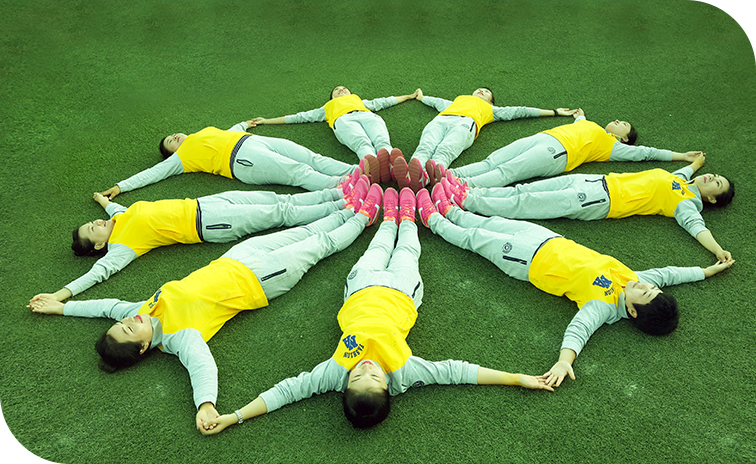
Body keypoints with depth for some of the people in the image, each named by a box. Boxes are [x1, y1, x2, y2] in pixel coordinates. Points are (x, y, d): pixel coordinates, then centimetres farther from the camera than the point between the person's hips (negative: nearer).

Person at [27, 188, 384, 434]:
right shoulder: (180, 339, -31)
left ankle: (352, 209, 41)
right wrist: (205, 404, -63)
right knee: (322, 244, 9)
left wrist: (64, 307, 3)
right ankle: (362, 216, 34)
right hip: (256, 279, -6)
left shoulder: (142, 313, -13)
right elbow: (203, 367, -45)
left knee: (303, 233, 18)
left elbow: (112, 305, 3)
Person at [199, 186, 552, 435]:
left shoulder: (335, 373, -45)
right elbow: (456, 371, -39)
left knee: (377, 253, 30)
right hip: (400, 290, -1)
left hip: (362, 288, 1)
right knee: (404, 253, 28)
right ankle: (404, 217, 67)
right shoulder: (404, 373, -44)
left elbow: (288, 389, -39)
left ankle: (391, 218, 67)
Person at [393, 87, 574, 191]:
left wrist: (554, 112, 47)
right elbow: (438, 102, 64)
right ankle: (408, 175, -64)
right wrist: (422, 98, 82)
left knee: (445, 151, -37)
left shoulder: (490, 109, 42)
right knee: (425, 147, -34)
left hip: (465, 122, -2)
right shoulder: (458, 100, 49)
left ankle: (430, 175, -67)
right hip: (440, 120, 2)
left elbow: (518, 111, 44)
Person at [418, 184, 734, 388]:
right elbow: (665, 273, 2)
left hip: (531, 260, -6)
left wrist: (565, 360, -63)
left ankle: (433, 219, 38)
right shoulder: (632, 281, -14)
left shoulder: (605, 306, -31)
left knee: (474, 237, 11)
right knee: (494, 223, 22)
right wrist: (708, 270, 4)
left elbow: (579, 329, -45)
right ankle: (449, 211, 48)